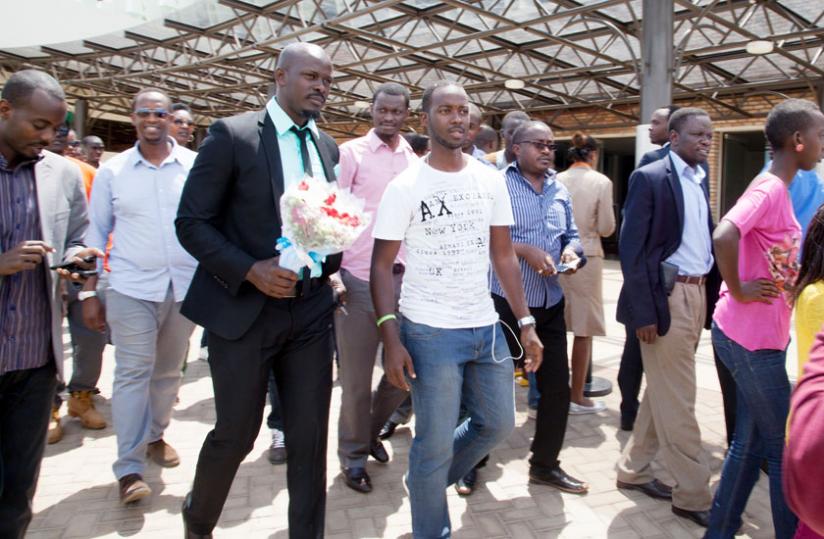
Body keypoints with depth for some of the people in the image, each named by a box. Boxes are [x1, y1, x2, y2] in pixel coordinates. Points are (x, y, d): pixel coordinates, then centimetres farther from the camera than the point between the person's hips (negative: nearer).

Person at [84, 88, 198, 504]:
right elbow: (96, 234, 6)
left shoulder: (196, 166, 0)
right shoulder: (112, 172, 2)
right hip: (131, 288, -1)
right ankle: (129, 467, 3)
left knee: (168, 371, 13)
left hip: (186, 286, 1)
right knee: (132, 372, -4)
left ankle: (155, 435, 34)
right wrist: (89, 292, 2)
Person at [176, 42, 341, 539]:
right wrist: (251, 270, -18)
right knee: (236, 433, 7)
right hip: (244, 308, -4)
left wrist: (328, 260, -4)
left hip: (311, 309, 5)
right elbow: (192, 222, -7)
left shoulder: (327, 146, 11)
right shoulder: (233, 135, -6)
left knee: (310, 437, 7)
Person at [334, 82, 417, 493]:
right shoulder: (351, 153, -2)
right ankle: (354, 456, 25)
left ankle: (373, 429, 36)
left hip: (403, 278, 4)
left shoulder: (415, 161, 11)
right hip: (358, 279, -4)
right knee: (357, 377, 5)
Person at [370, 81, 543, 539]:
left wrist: (526, 322, 4)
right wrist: (392, 340, -15)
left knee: (498, 423, 16)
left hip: (487, 327, 5)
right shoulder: (405, 187, -7)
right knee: (436, 444, 3)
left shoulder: (490, 180, 5)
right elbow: (382, 266, -6)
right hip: (430, 332, -5)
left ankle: (427, 479, 40)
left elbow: (504, 255, 10)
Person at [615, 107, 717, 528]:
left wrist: (707, 297, 4)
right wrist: (643, 312, -17)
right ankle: (692, 493, 12)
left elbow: (706, 239, 15)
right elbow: (631, 249, -13)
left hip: (696, 293, 8)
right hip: (666, 296, -8)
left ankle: (633, 470, 30)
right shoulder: (649, 178, -8)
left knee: (662, 392, 15)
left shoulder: (700, 181, 14)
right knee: (676, 400, 0)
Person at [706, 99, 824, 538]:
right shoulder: (769, 188, -16)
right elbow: (724, 235, -34)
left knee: (751, 444, 16)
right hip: (751, 338, -9)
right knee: (786, 448, 3)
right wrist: (738, 290, -23)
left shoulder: (777, 189, 13)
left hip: (759, 336, 9)